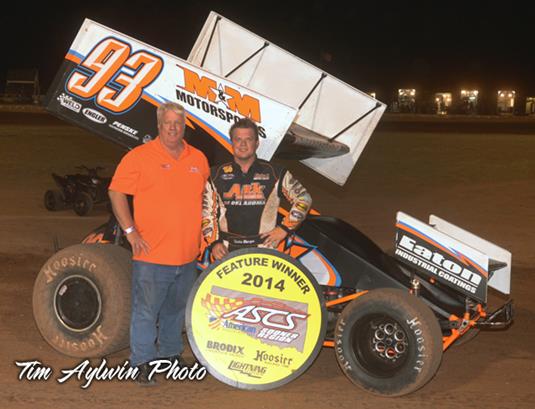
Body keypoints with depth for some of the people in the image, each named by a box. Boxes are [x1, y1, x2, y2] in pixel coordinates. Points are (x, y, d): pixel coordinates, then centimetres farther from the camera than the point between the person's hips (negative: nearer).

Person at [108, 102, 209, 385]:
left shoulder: (198, 159, 10)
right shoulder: (139, 156, -6)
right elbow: (116, 192, -6)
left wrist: (203, 235, 14)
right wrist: (131, 231, -11)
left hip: (187, 255, 5)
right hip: (152, 254, -5)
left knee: (176, 308, 18)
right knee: (146, 310, 0)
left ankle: (171, 352, 33)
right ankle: (142, 363, 10)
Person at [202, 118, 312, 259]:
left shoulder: (275, 173, 4)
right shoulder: (217, 175, 8)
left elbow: (303, 199, 10)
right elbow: (207, 212, 12)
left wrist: (284, 228, 3)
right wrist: (213, 242, 1)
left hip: (264, 249, -1)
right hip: (227, 250, 1)